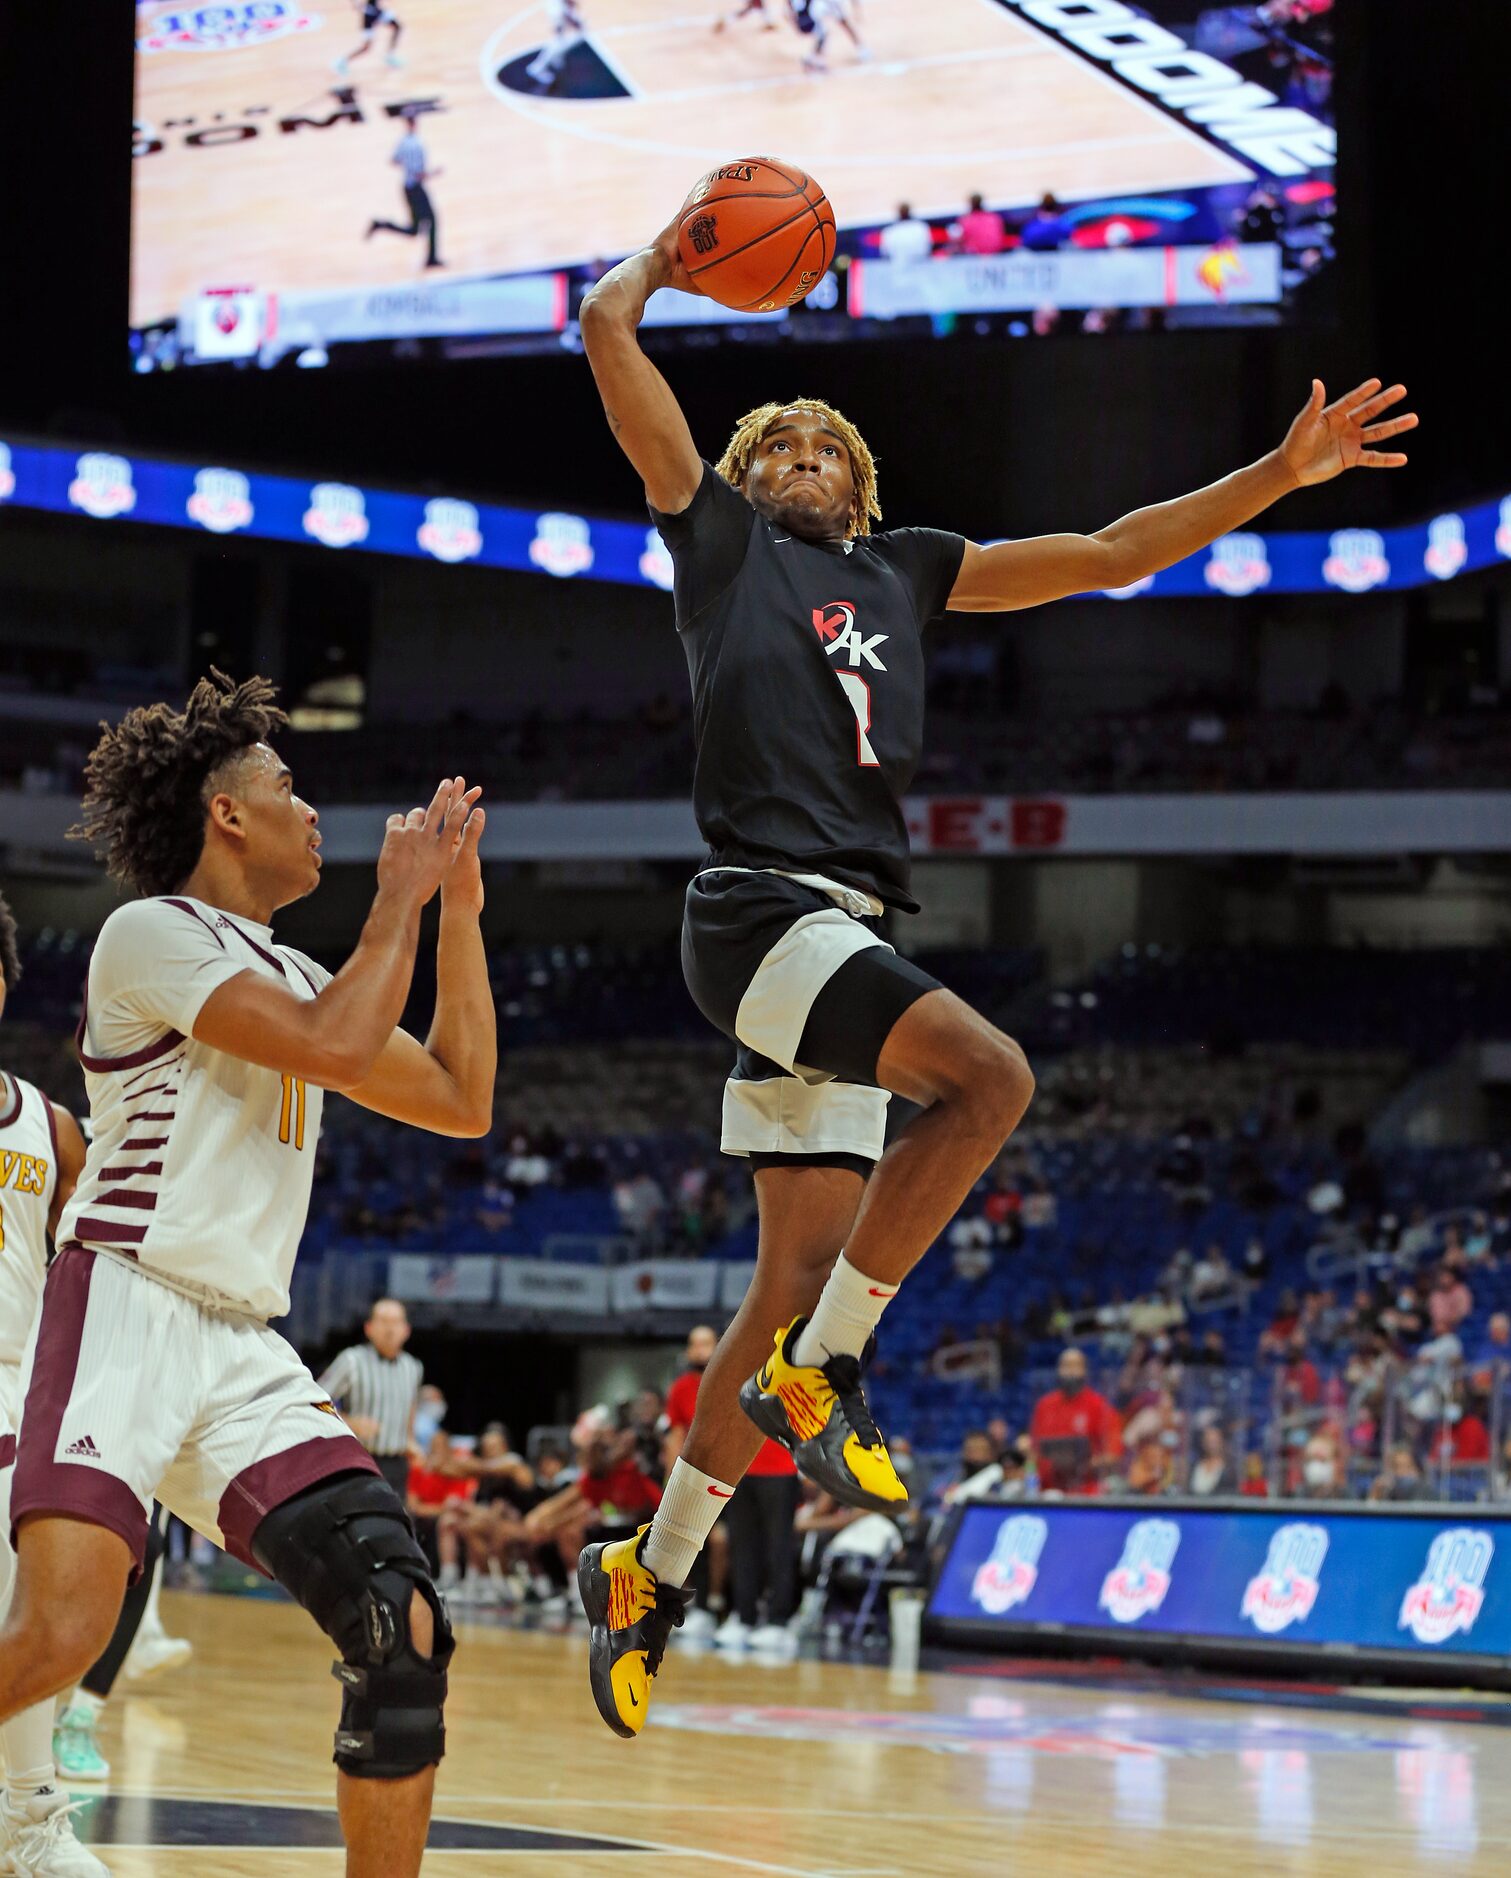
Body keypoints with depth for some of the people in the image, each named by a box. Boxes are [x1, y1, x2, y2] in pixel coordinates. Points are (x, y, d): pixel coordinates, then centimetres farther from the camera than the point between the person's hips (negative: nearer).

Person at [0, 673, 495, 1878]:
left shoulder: (294, 977, 23)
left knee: (407, 1634, -7)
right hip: (129, 1315, -8)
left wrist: (461, 908, 23)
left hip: (248, 1357, 8)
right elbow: (339, 1047, -16)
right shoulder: (156, 931, -3)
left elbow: (463, 1102, 27)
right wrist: (399, 902, -2)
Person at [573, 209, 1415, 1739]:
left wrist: (1280, 474, 18)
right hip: (758, 908, -6)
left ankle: (652, 1577, 13)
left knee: (801, 1281, 4)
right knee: (987, 1075, -28)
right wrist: (669, 252, 23)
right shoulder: (719, 534, 11)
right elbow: (606, 328, 6)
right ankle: (820, 1372, -18)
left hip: (846, 932, 6)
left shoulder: (901, 570, 25)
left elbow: (1107, 555, 24)